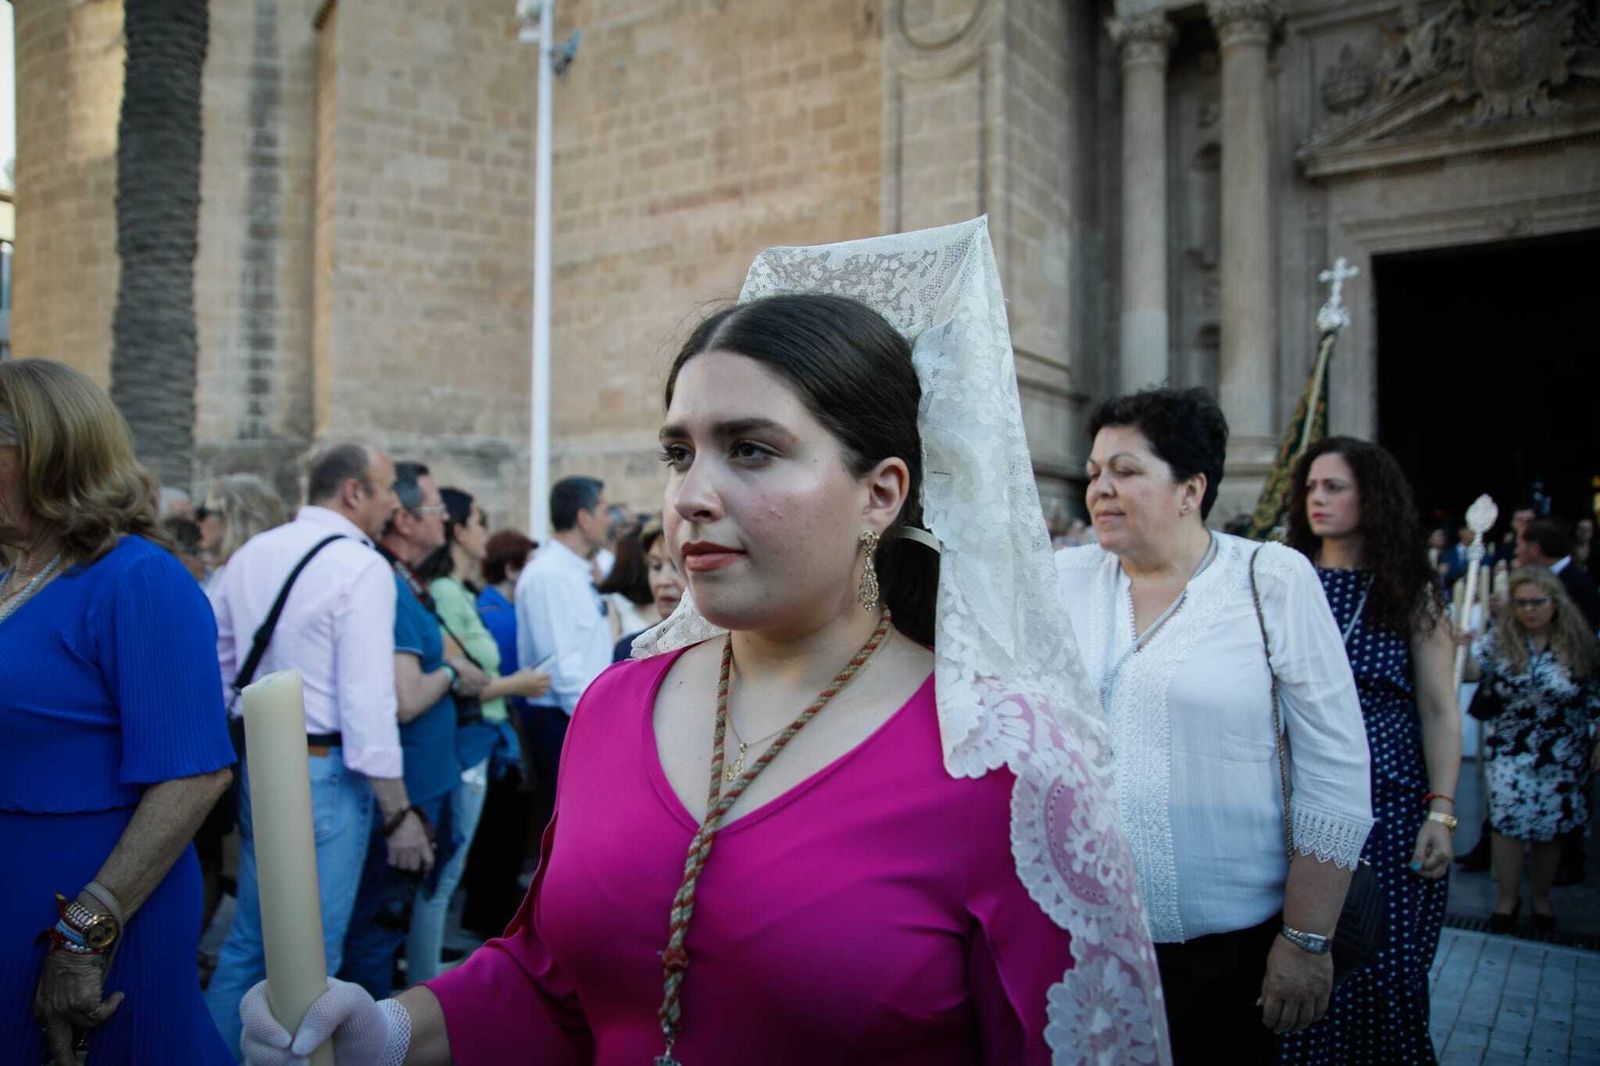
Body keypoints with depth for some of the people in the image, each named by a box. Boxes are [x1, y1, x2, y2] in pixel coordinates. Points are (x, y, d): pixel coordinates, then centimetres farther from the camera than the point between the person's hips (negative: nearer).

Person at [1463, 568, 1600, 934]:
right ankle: (1507, 898, 14)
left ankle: (1541, 899, 30)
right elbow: (1471, 670, -16)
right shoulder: (1500, 639, -4)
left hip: (1562, 757, 0)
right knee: (1508, 821, -4)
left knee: (1550, 828, 11)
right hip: (1511, 751, 0)